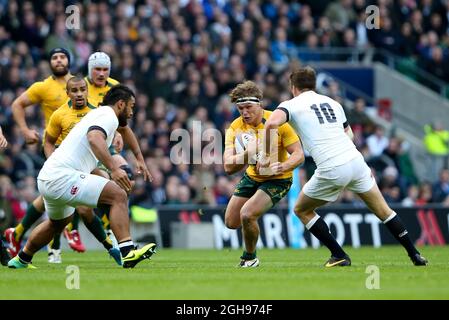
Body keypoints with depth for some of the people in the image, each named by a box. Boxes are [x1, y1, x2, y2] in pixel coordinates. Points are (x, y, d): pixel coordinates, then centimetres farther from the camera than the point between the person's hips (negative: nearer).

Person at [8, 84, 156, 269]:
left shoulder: (99, 114, 24)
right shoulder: (109, 115, -7)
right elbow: (94, 138, -27)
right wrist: (113, 169, -38)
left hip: (47, 179, 11)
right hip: (62, 177, -11)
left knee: (59, 222, 36)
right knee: (118, 195, -18)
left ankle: (22, 259, 52)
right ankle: (127, 252, -30)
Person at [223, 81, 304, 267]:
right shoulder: (235, 128, -16)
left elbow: (298, 154, -22)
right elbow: (228, 167, -25)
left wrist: (282, 166, -42)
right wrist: (247, 154, -43)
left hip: (278, 180, -5)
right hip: (252, 177, 5)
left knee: (247, 214, -24)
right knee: (231, 222, 9)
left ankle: (250, 257, 3)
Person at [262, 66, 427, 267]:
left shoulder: (291, 105, 5)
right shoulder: (332, 103, 20)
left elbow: (272, 123, -14)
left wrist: (266, 156, -6)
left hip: (331, 171, -5)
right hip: (355, 159, 5)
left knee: (302, 210, 18)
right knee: (383, 210, 18)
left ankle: (339, 255, 11)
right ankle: (415, 255, 17)